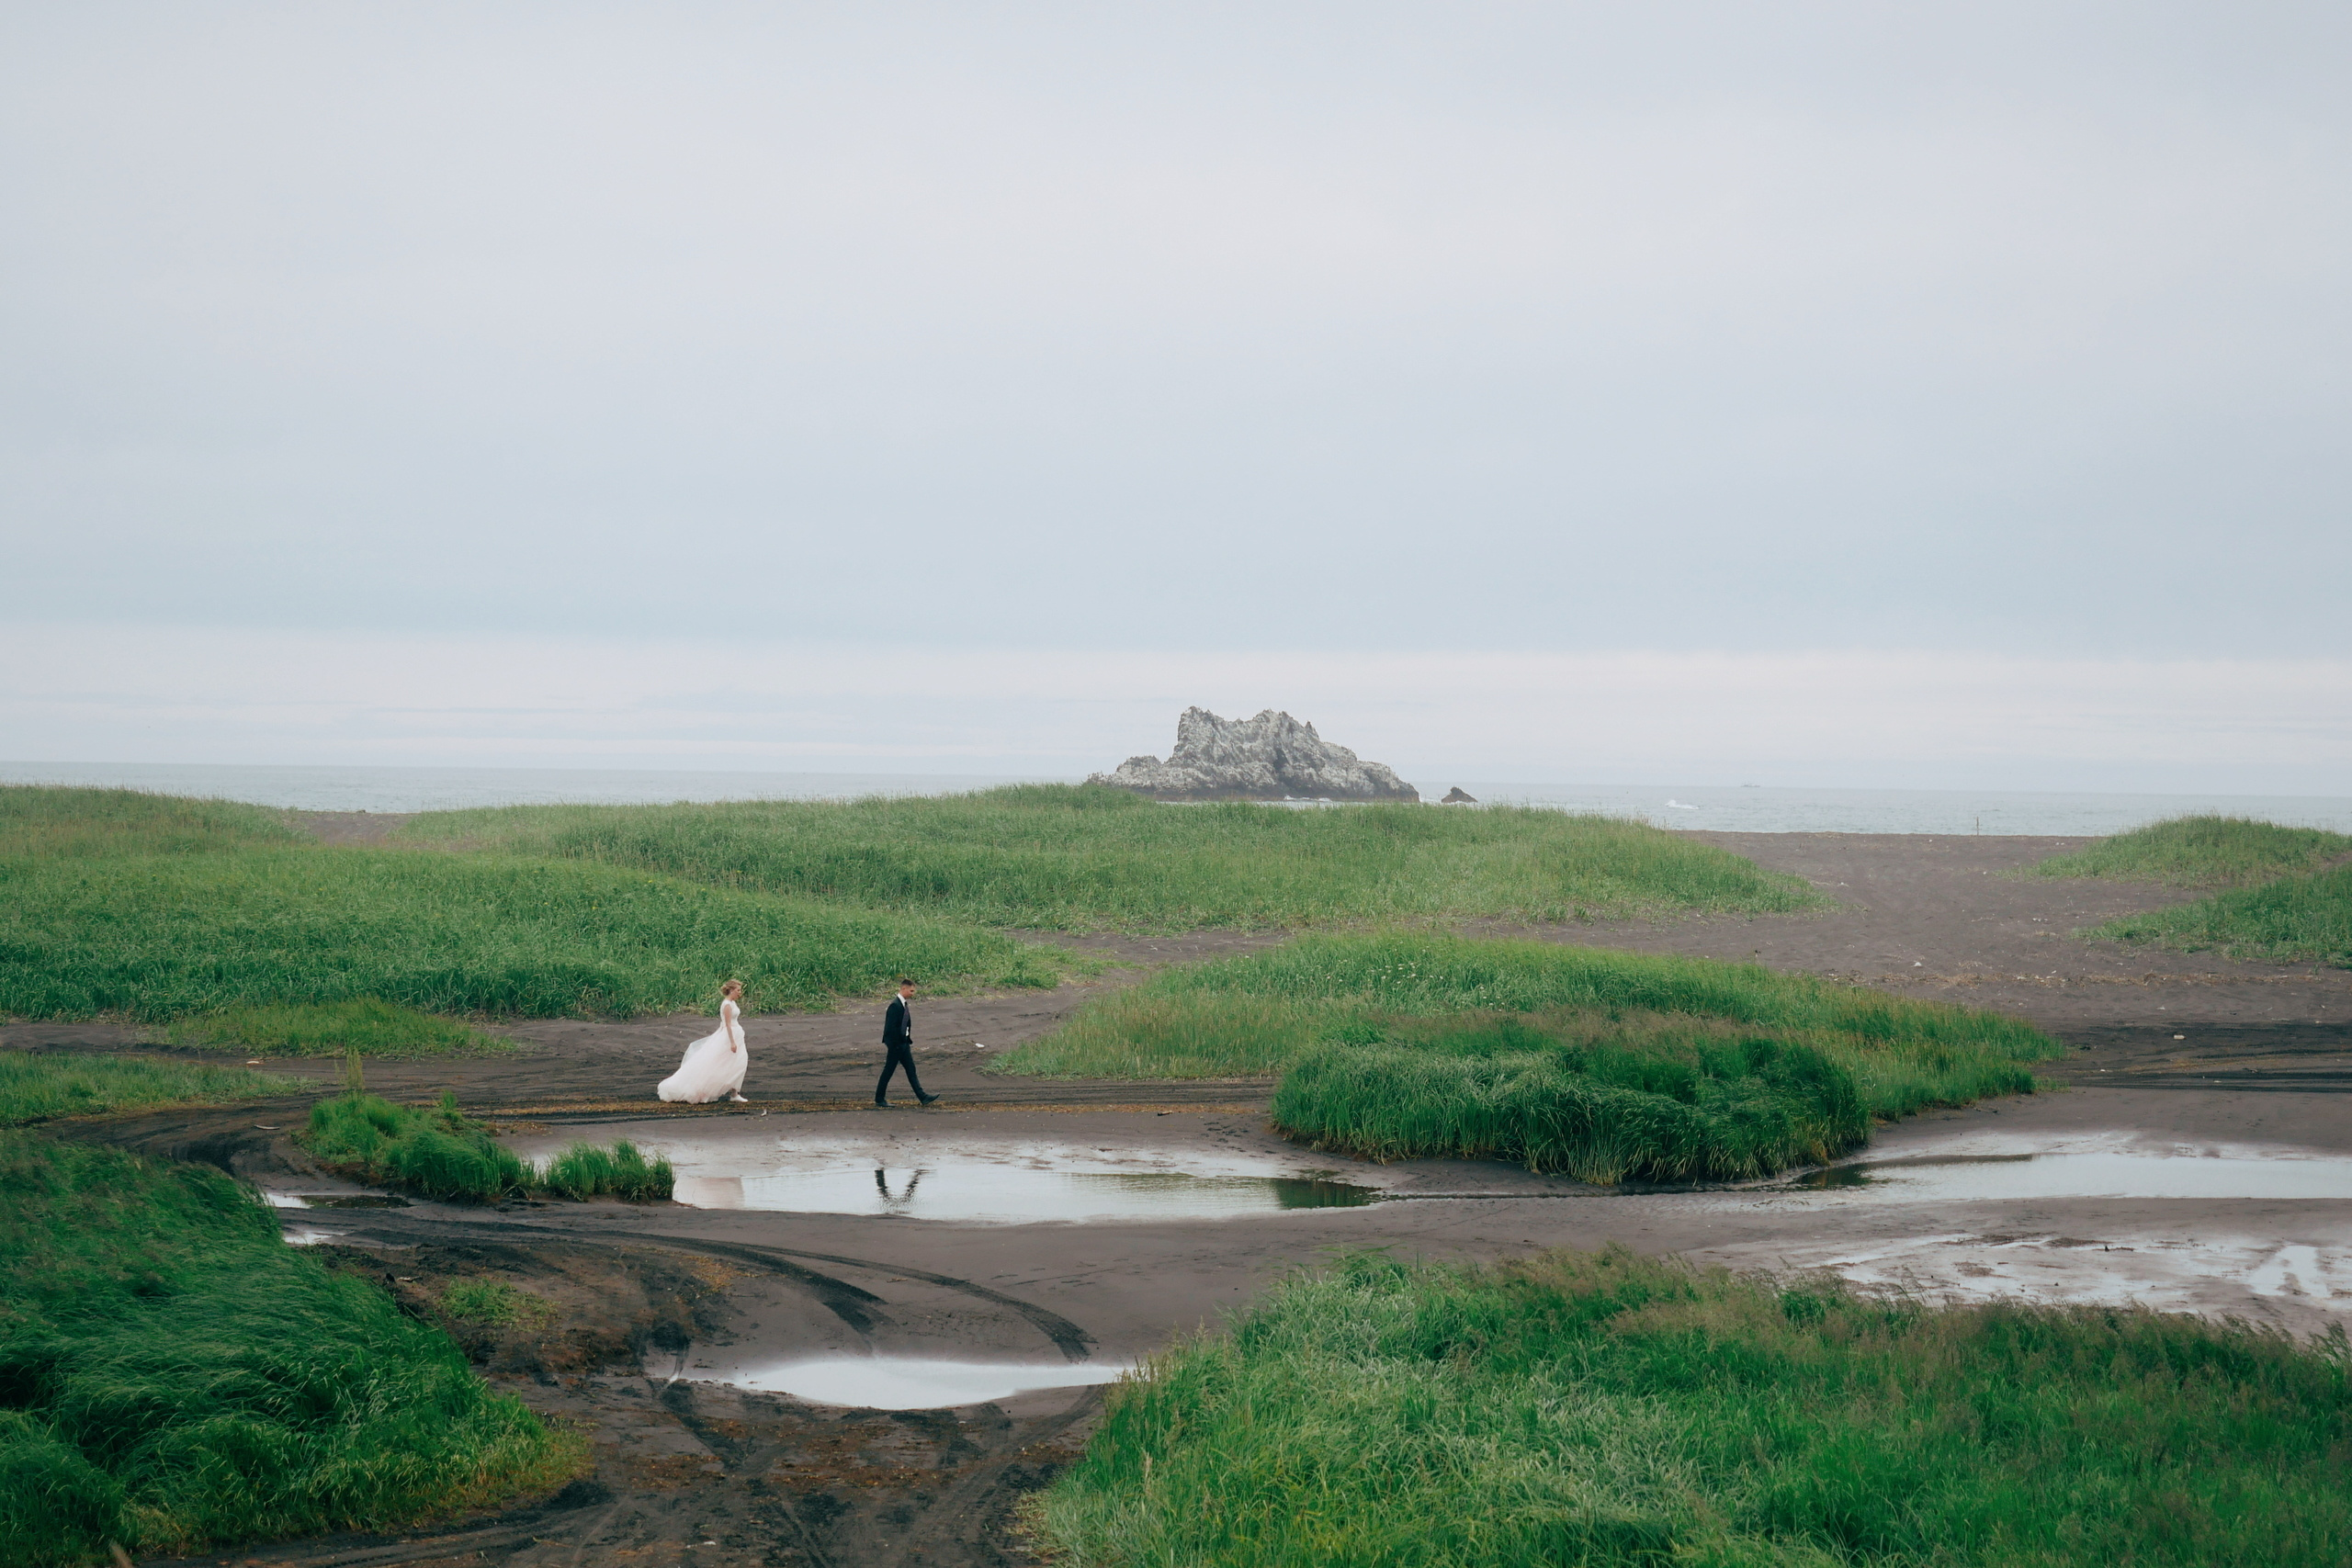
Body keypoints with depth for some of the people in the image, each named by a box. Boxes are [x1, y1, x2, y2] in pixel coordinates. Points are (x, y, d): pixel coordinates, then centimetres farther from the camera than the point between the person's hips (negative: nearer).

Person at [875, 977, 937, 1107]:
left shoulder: (905, 1004, 9)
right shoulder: (895, 1005, -20)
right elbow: (891, 1027, -23)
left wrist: (908, 1040, 11)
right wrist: (895, 1045, -21)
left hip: (904, 1043, 9)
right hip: (895, 1043, -9)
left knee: (911, 1070, 9)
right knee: (888, 1071, 1)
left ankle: (923, 1097, 9)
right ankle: (879, 1099, 11)